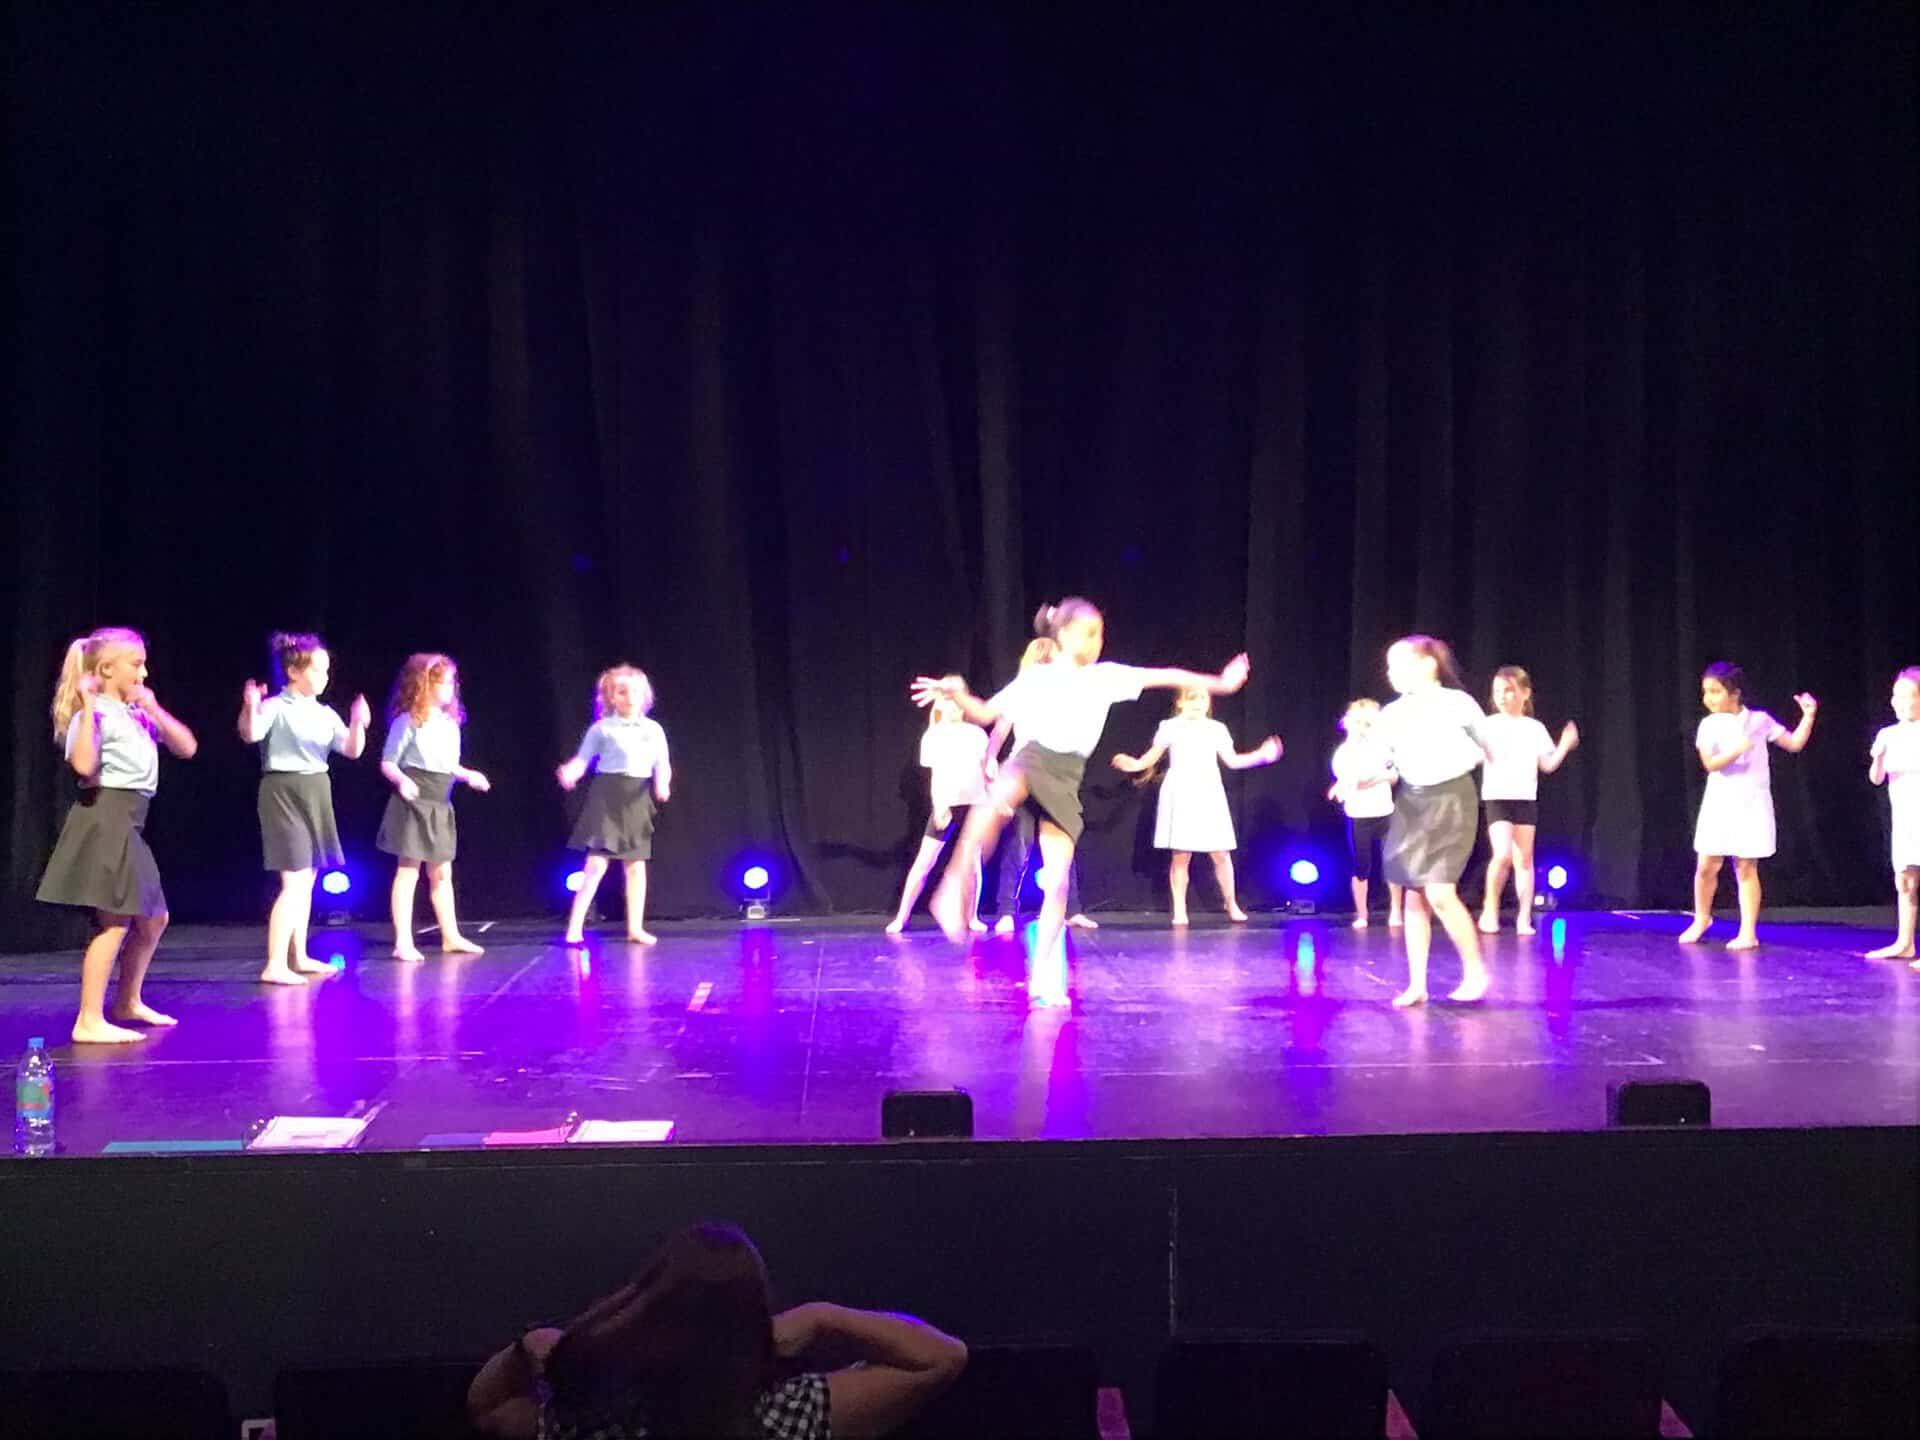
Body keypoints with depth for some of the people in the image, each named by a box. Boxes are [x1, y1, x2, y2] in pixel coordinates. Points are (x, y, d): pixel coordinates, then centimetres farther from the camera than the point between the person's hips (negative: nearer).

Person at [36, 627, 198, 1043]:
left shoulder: (139, 714, 16)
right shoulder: (96, 714, -11)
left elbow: (186, 747, 10)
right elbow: (83, 765, -28)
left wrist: (154, 710, 1)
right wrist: (88, 708, -26)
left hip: (130, 824, 10)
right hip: (105, 819, -9)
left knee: (152, 919, 18)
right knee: (115, 921, -12)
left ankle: (128, 1002, 32)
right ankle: (89, 1021, -8)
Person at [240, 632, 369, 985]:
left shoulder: (326, 714, 10)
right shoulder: (276, 708, -12)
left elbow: (352, 750, 5)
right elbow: (250, 734, -30)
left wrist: (357, 724, -14)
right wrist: (249, 709, -50)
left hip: (317, 794, 8)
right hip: (284, 793, -8)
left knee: (306, 881, 15)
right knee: (294, 881, -14)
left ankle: (299, 957, 25)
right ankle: (275, 965, -12)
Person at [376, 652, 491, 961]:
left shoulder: (449, 723, 11)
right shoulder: (408, 721, -11)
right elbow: (388, 763, -10)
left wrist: (468, 775, 8)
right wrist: (401, 781, -28)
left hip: (440, 806, 7)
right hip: (414, 804, -7)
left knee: (442, 873, 14)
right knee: (408, 872, -4)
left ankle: (451, 936, 22)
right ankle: (403, 942, -1)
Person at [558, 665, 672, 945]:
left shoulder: (653, 729, 10)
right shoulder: (601, 729, 1)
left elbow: (662, 764, 9)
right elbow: (582, 759, -3)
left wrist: (662, 783, -12)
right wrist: (570, 772, -24)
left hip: (637, 799, 4)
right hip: (607, 795, -4)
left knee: (636, 865, 9)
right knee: (596, 862, -10)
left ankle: (635, 928, 17)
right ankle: (574, 927, -6)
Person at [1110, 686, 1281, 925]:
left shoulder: (1217, 729, 10)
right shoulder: (1171, 727, 3)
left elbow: (1232, 760, 15)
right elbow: (1152, 757, 6)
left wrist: (1261, 755, 7)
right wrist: (1134, 765, -13)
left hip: (1209, 796, 2)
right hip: (1180, 796, -2)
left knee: (1221, 854, 0)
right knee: (1181, 856, -4)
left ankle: (1231, 905, 16)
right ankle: (1180, 911, 3)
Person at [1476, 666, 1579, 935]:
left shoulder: (1535, 728, 7)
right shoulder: (1489, 725, -1)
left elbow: (1548, 766, 8)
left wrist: (1565, 745, -4)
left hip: (1526, 799, 3)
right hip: (1497, 797, -3)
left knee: (1524, 860, 3)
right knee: (1503, 854, -18)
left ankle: (1524, 918, 6)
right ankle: (1490, 908, -1)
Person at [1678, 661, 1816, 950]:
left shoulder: (1759, 720, 2)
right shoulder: (1710, 725, -1)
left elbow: (1794, 743, 7)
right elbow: (1710, 763, -13)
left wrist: (1808, 716, -3)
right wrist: (1737, 750, -27)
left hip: (1752, 805, -1)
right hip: (1719, 804, 1)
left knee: (1746, 867, -1)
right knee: (1707, 865, 2)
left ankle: (1748, 932, 3)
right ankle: (1702, 918, 24)